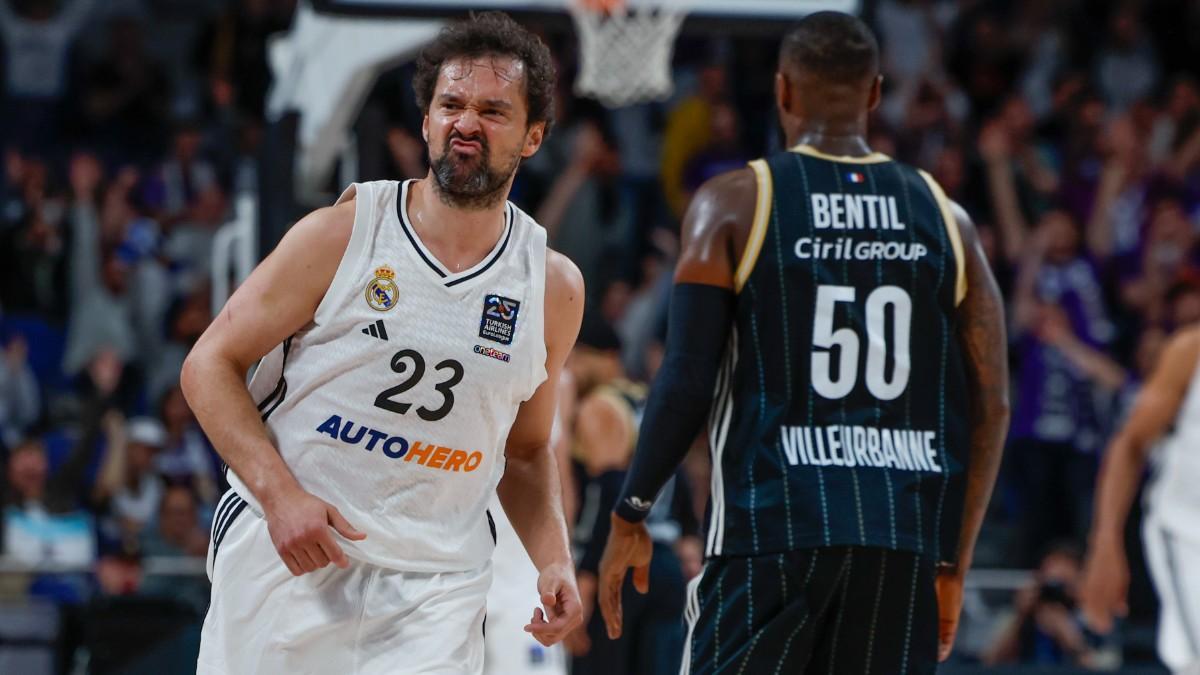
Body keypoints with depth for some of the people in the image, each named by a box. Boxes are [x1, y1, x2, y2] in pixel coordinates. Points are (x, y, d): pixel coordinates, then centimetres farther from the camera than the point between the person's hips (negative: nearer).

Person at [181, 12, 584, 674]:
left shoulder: (554, 288, 5)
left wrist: (554, 560, 1)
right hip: (285, 545, -2)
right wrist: (280, 494, -16)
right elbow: (209, 365, -3)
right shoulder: (343, 234, -5)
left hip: (437, 580, 2)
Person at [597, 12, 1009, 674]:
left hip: (771, 526, -3)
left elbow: (687, 383, -7)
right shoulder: (943, 217, 10)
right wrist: (953, 564, 16)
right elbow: (990, 408, 8)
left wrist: (630, 516, 3)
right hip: (903, 539, 3)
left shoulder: (734, 203, 0)